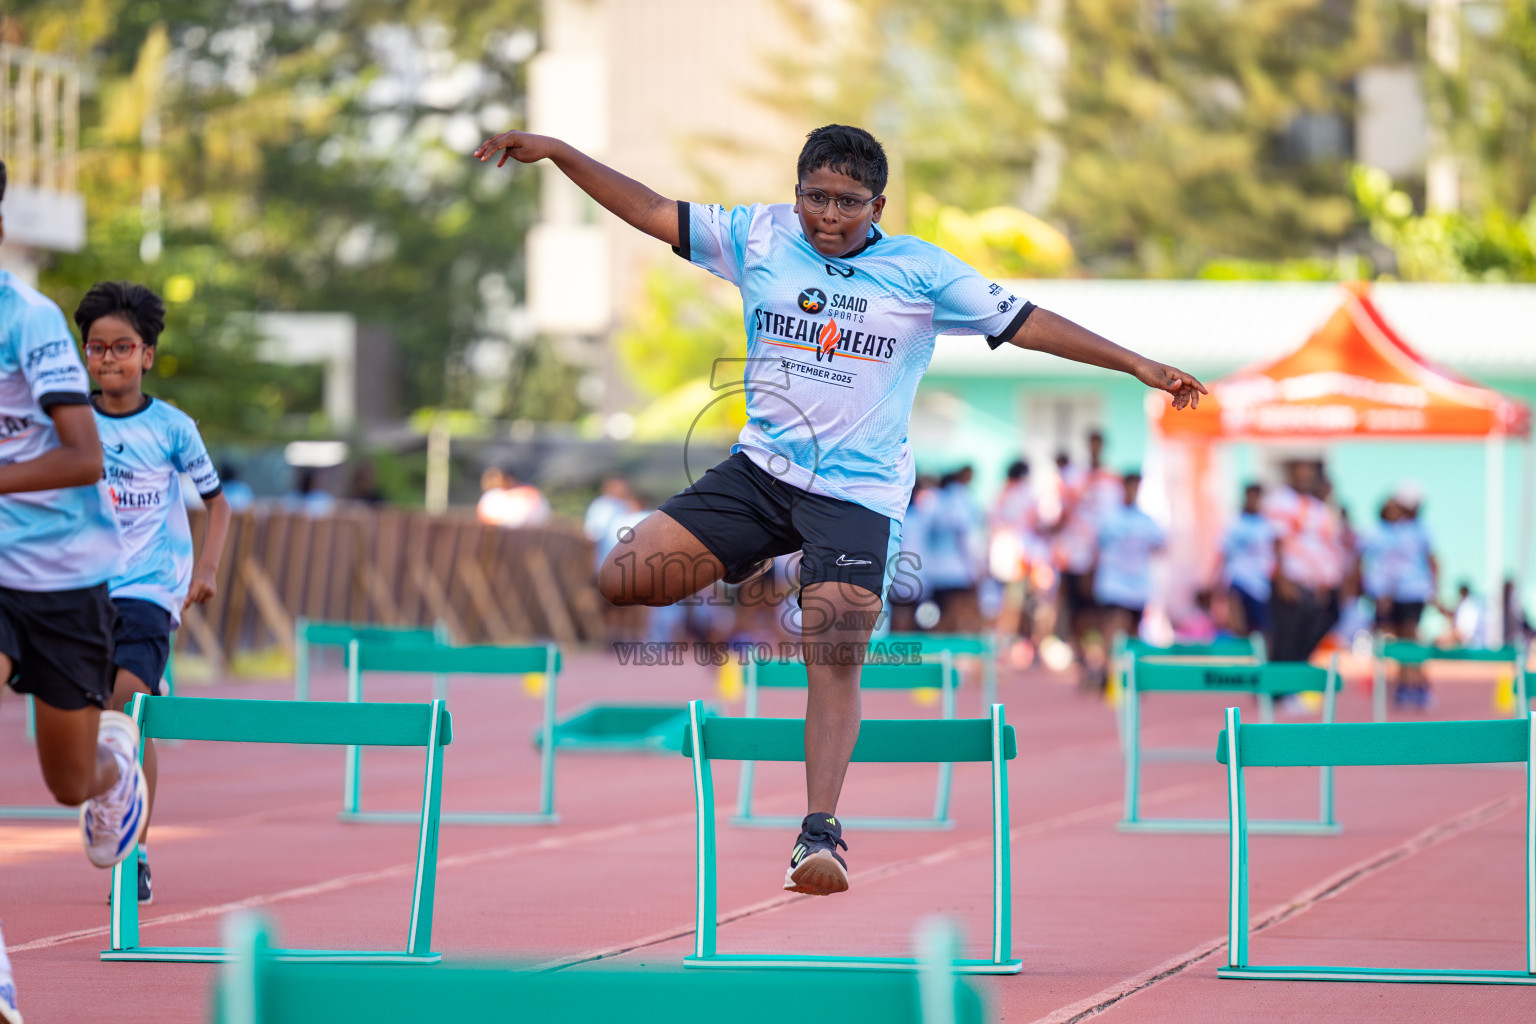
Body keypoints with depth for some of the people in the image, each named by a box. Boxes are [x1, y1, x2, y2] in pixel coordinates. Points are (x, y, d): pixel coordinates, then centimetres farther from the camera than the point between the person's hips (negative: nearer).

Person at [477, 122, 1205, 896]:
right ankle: (749, 574, 18)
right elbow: (651, 212, 9)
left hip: (859, 491, -3)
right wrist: (557, 153, 4)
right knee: (622, 581, -9)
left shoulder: (922, 272, -1)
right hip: (761, 470, 3)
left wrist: (1140, 366, -5)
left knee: (835, 657, -19)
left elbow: (1027, 324, -1)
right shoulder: (758, 237, 5)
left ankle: (820, 834, -15)